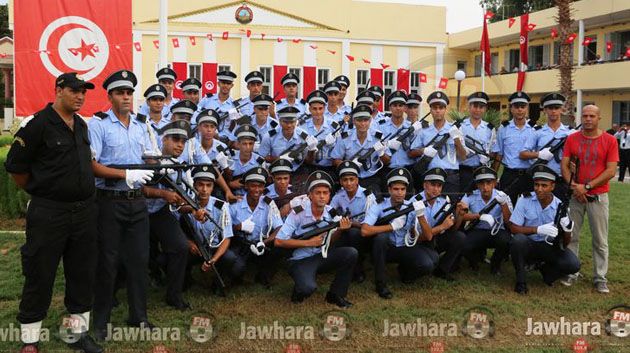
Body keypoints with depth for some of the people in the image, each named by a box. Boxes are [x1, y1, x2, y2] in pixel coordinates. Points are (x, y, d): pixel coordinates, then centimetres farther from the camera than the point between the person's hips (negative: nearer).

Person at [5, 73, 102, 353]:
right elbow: (15, 166, -6)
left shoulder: (82, 125, 11)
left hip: (84, 211, 6)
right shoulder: (37, 124, -10)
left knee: (83, 274, 12)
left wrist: (83, 194, 15)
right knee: (40, 276, 4)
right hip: (48, 214, -6)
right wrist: (39, 193, 2)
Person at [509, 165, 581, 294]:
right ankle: (521, 281, -14)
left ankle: (546, 270, 12)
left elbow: (565, 242, -3)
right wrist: (538, 229, -28)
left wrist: (567, 230, -27)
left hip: (549, 246, 2)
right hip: (528, 245, -2)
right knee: (518, 240, -36)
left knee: (573, 264, -23)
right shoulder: (525, 200, -11)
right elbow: (514, 228, -15)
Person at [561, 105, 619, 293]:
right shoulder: (571, 139, 3)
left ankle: (600, 278, 12)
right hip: (575, 195, 2)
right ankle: (571, 273, 16)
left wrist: (587, 186, -14)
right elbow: (564, 166, 1)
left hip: (598, 196, -2)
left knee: (600, 240, 4)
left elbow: (611, 171, -8)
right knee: (571, 236, 6)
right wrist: (574, 186, -13)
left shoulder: (610, 141, -3)